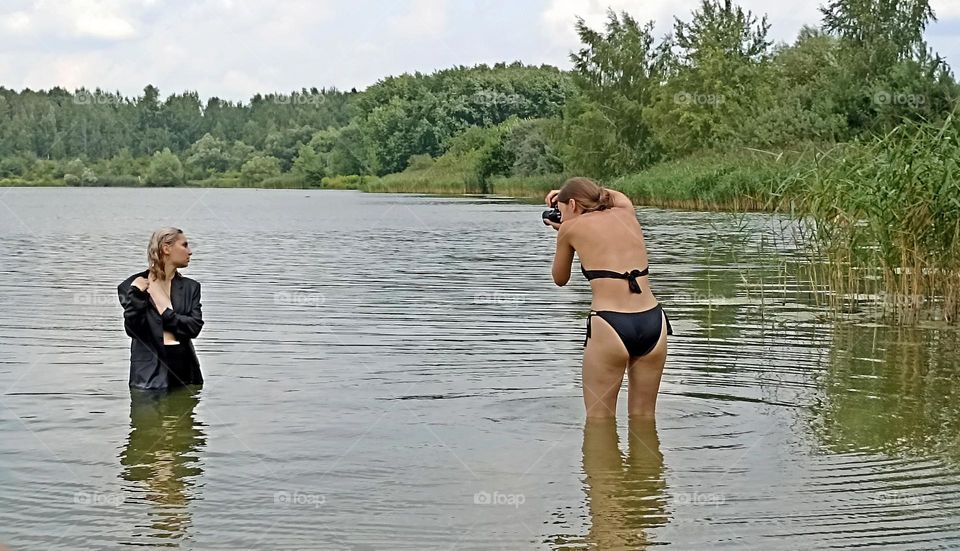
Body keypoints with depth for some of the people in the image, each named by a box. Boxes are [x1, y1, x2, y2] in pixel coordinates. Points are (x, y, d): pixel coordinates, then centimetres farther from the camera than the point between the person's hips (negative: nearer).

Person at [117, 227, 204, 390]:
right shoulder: (133, 285, 2)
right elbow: (132, 329, -8)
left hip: (184, 369, 4)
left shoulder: (189, 287, 12)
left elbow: (195, 326, -1)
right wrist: (137, 295, -17)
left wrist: (165, 314, -8)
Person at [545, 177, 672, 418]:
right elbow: (617, 195, 43)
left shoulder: (571, 227, 4)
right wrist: (575, 190, 43)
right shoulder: (627, 212, 16)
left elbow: (560, 279, 20)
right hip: (653, 322, 5)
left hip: (609, 326, -5)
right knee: (643, 418, 17)